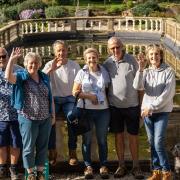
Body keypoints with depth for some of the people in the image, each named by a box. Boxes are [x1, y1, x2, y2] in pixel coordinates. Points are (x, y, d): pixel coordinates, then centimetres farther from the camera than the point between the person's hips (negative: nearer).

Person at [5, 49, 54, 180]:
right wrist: (12, 60, -30)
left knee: (43, 147, 11)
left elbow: (50, 97, 14)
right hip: (28, 119, -4)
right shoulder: (21, 76, -4)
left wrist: (53, 114, 12)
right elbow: (8, 77, -25)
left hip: (45, 119, 4)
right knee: (29, 147, 5)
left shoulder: (44, 77, 9)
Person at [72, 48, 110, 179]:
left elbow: (108, 89, 13)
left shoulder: (104, 72, 7)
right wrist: (89, 96, -10)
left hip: (103, 109, 1)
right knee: (87, 139, 4)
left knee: (102, 139, 7)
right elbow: (75, 92, 0)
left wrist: (105, 100, -1)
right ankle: (88, 166, 15)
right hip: (86, 109, -1)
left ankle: (103, 166, 17)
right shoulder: (82, 73, 1)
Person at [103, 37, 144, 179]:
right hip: (114, 106, 2)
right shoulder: (107, 64, 0)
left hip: (132, 105, -2)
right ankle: (121, 166, 21)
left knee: (133, 136, 6)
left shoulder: (131, 60, -7)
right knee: (119, 136, 10)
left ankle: (136, 166, 17)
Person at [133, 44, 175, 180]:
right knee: (152, 143, 9)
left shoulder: (168, 72, -5)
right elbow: (137, 86, -12)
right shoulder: (146, 72, 6)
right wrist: (141, 69, -23)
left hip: (162, 111, -4)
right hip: (147, 111, 4)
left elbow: (167, 94, -12)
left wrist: (152, 107, -14)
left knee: (158, 143, -10)